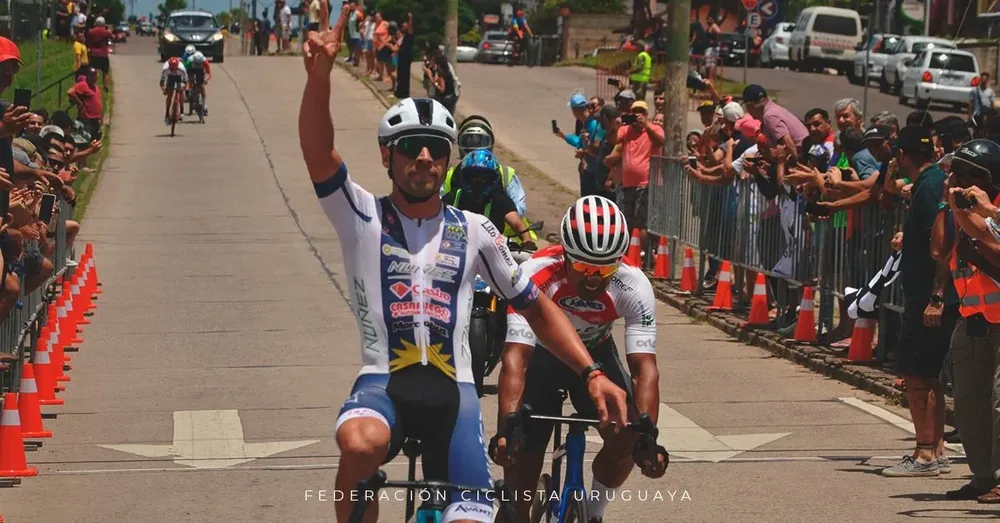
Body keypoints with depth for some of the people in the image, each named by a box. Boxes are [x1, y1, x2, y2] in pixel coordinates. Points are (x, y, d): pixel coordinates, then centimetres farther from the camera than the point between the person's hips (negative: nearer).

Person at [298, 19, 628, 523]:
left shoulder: (475, 232, 11)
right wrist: (319, 74, -32)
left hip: (452, 389, 2)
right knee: (360, 445, -37)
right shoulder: (363, 218, 4)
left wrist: (592, 374, 4)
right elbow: (317, 151, -14)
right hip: (383, 383, -2)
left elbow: (536, 308, 17)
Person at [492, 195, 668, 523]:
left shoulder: (633, 287, -30)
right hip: (540, 356, -1)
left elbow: (644, 366, -32)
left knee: (626, 438, -22)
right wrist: (506, 427, -53)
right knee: (523, 456, -11)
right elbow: (515, 358, -41)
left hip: (596, 354, 1)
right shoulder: (535, 275, -36)